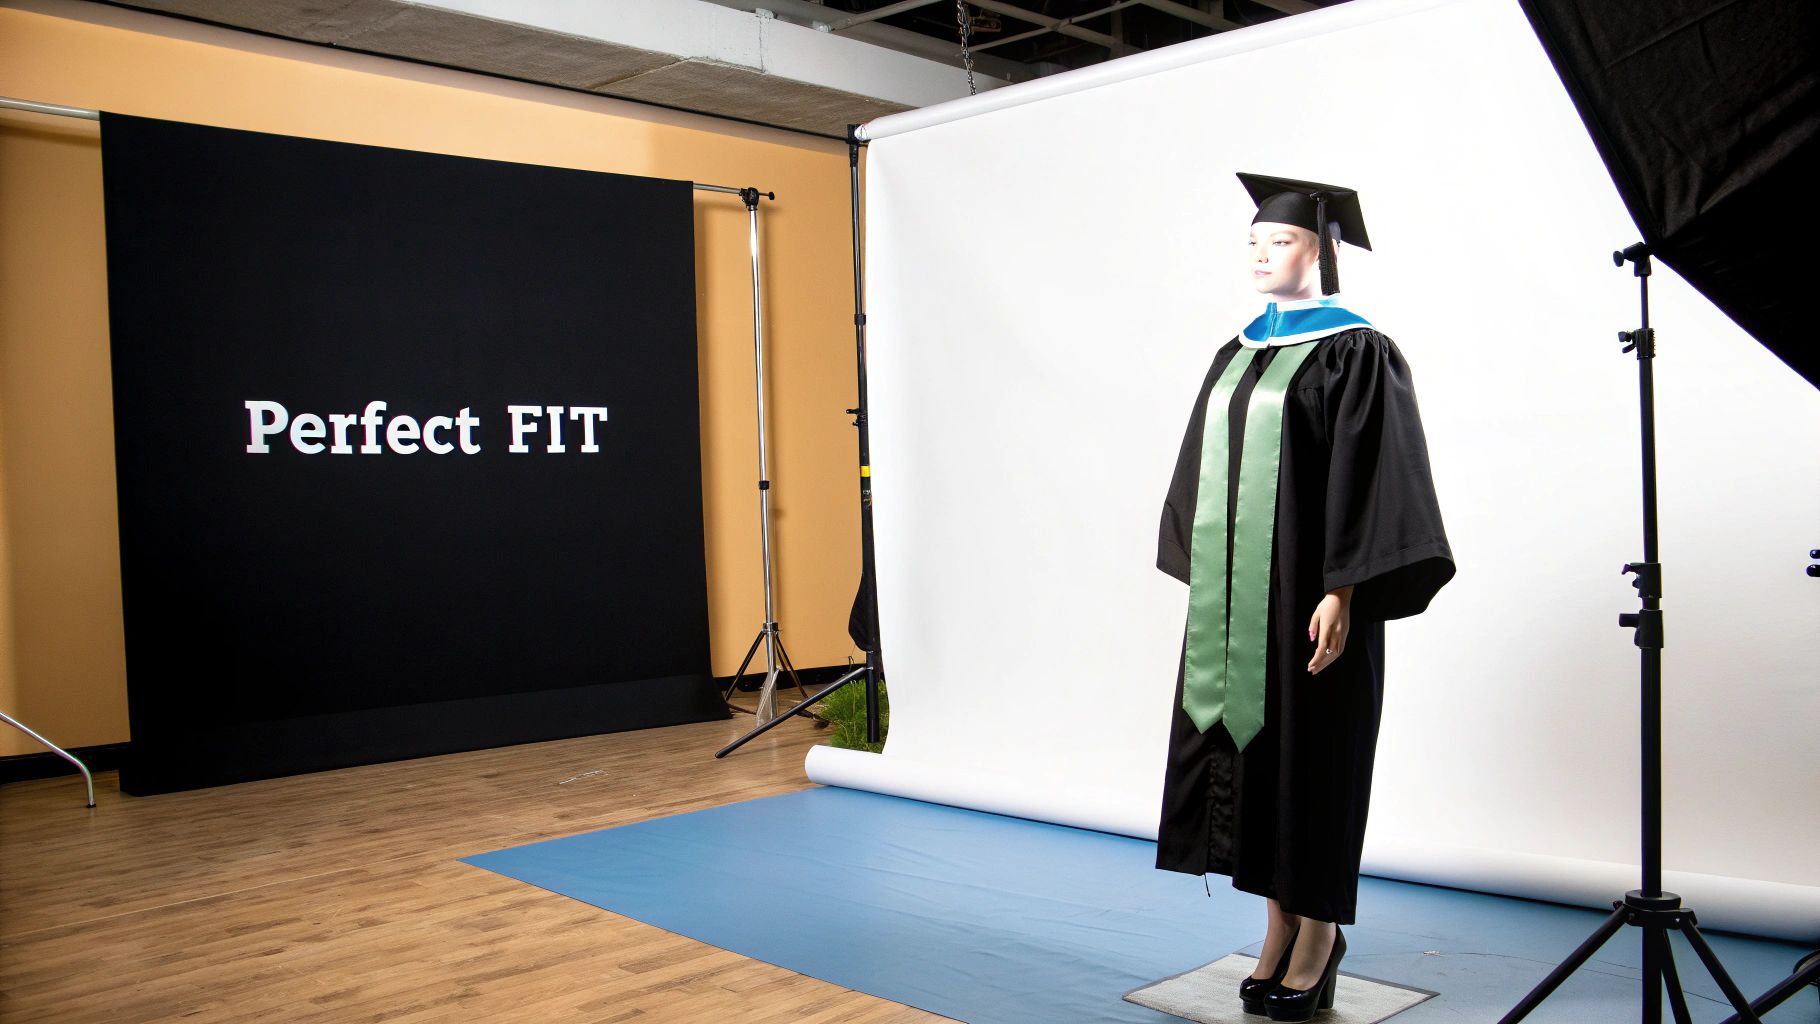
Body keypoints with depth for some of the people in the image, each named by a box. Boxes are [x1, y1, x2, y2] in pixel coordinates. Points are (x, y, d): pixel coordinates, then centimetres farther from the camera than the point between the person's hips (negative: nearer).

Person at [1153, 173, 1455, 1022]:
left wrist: (1341, 591, -20)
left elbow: (1365, 479, -13)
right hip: (1233, 594, 7)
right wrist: (1204, 582, 13)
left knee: (1309, 754, 2)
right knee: (1243, 748, 9)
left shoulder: (1355, 352, -7)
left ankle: (1319, 929, 18)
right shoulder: (1235, 356, 14)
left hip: (1308, 592, -7)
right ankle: (1281, 921, 22)